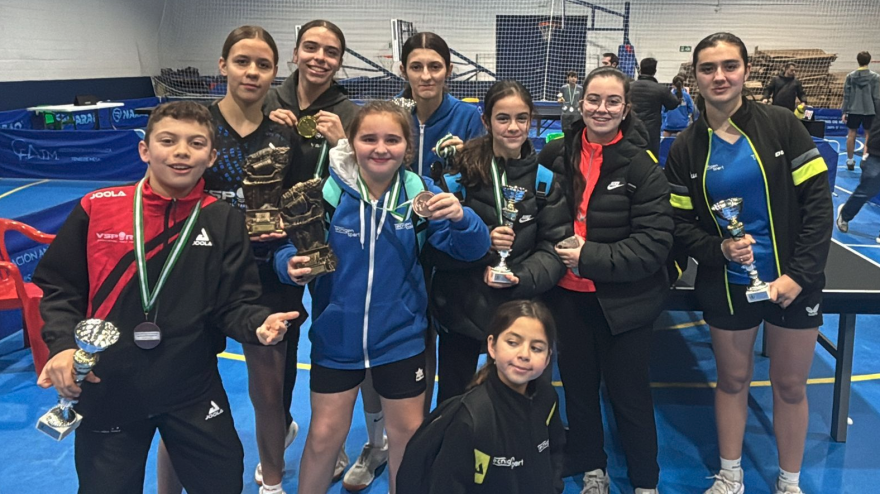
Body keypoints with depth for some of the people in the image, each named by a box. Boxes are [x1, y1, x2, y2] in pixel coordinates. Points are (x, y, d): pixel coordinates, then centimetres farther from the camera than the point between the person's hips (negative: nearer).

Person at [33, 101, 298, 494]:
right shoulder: (96, 208, -7)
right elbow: (58, 288, 1)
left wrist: (258, 325, -27)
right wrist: (63, 344, -14)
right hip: (105, 391, 0)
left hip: (194, 392, 0)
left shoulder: (223, 221, -6)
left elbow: (233, 304, -6)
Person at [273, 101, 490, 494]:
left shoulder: (419, 193, -9)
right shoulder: (326, 190, -13)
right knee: (324, 434, 12)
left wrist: (461, 218, -32)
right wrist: (292, 265, -31)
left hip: (400, 338, 1)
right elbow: (291, 248, -8)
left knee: (408, 432, 17)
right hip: (336, 336, -1)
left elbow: (471, 250, -11)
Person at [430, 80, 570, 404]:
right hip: (460, 308, -1)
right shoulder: (462, 172, -5)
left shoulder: (545, 180, 0)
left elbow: (555, 247, -2)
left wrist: (521, 278, -18)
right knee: (452, 401, 14)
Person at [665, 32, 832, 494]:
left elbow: (817, 202, -9)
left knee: (790, 386, 11)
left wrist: (798, 274, -15)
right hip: (727, 284, 1)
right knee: (732, 380, 14)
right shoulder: (686, 149, -4)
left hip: (793, 281, 0)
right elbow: (681, 224, 0)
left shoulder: (782, 125, -8)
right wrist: (720, 248, -19)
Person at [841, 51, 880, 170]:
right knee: (869, 135, 7)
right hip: (869, 111, -2)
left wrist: (844, 112, 5)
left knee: (851, 135, 10)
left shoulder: (850, 76, 0)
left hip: (853, 110, 2)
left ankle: (850, 160, 16)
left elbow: (846, 95, 0)